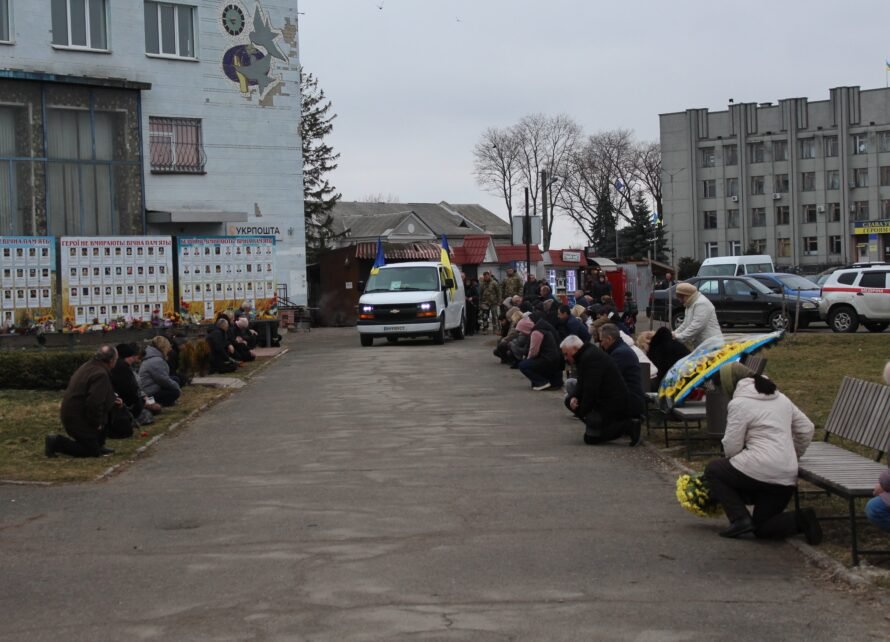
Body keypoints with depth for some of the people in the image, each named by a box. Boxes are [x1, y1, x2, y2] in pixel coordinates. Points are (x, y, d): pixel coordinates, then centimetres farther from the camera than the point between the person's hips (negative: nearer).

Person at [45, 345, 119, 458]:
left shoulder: (89, 367, 10)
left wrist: (114, 401, 20)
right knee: (93, 452, 0)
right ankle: (56, 442, -5)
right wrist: (96, 423, -17)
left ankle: (99, 446, 21)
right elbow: (94, 402, -31)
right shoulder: (100, 374, -23)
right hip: (77, 419, -10)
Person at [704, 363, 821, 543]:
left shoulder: (739, 404, -4)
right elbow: (806, 429, 24)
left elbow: (731, 446, -6)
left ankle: (740, 519, 1)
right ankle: (801, 520, -7)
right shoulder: (780, 398, 19)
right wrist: (793, 457, 34)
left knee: (713, 470, 15)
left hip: (759, 470, -8)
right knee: (762, 528, 18)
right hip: (787, 478, 8)